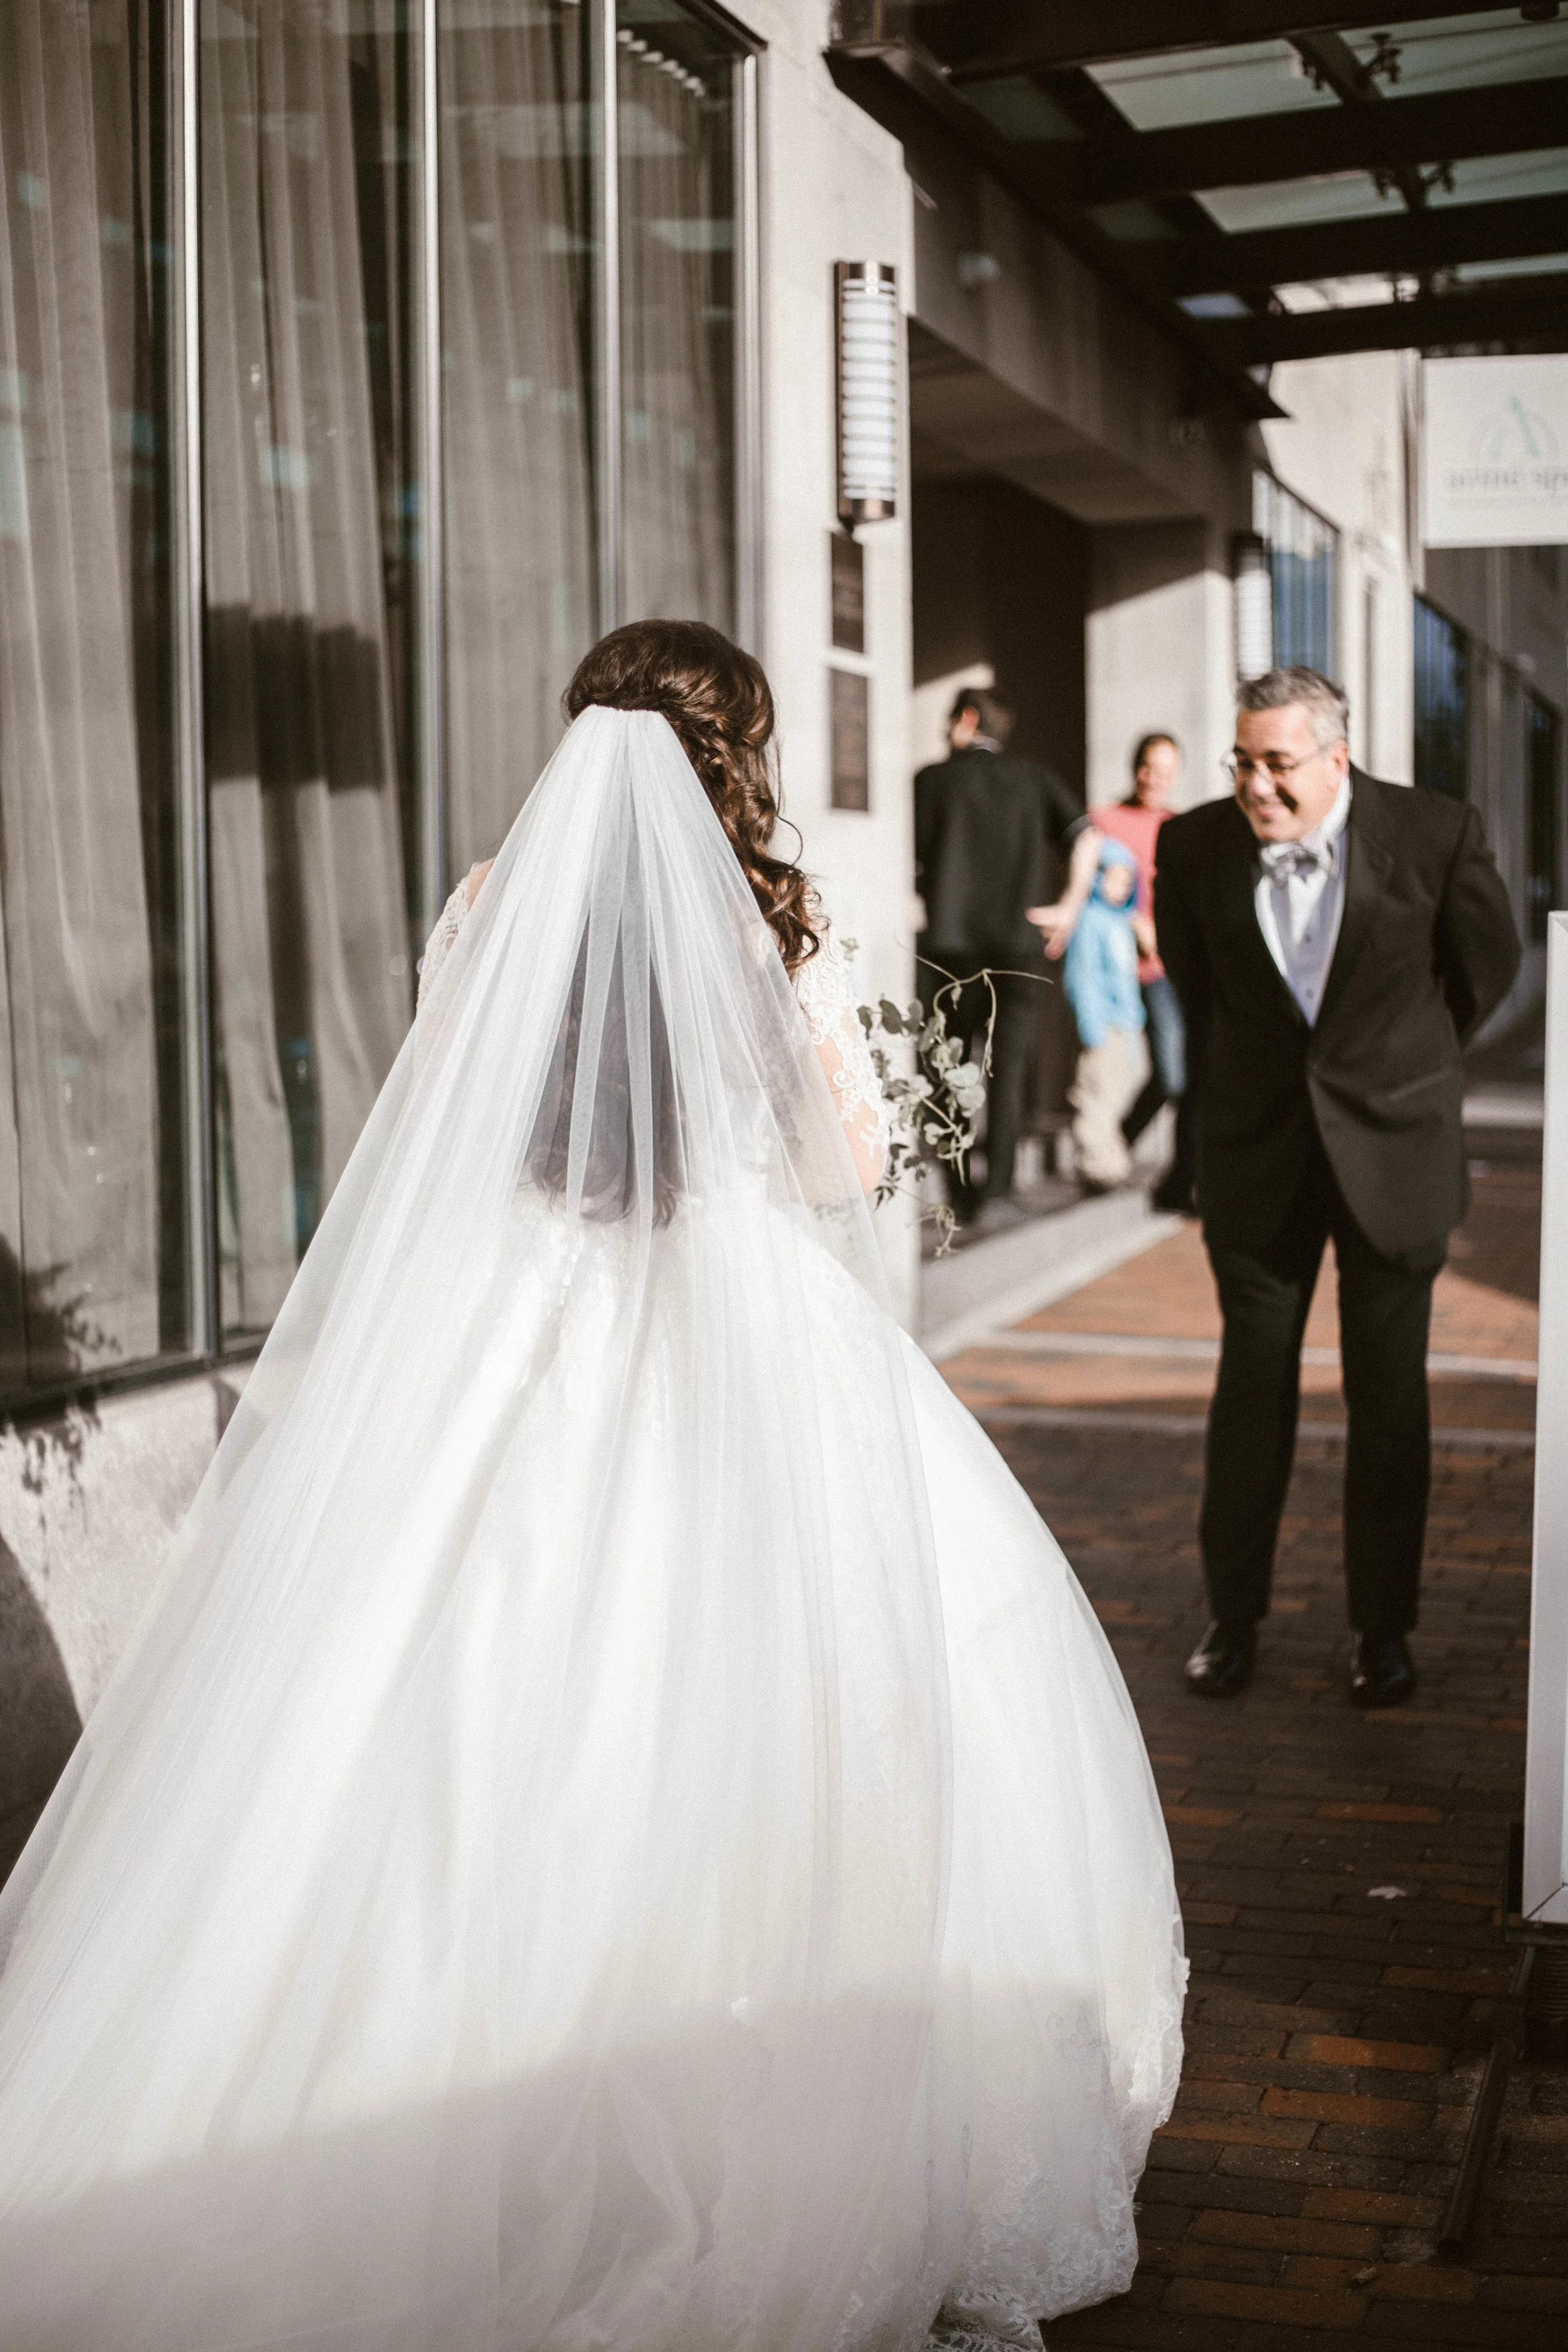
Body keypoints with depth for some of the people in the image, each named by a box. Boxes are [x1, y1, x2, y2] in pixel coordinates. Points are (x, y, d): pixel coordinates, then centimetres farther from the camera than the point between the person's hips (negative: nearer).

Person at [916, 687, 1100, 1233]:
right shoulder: (1033, 777, 9)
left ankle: (962, 1190, 11)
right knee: (1009, 1068, 1)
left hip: (950, 942, -1)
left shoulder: (933, 779, 3)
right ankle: (997, 1192, -8)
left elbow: (910, 864, -1)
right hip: (1018, 941, 1)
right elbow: (1085, 838, -2)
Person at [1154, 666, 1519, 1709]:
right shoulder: (1196, 846, -8)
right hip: (1259, 1153, 1)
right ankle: (1234, 1616, 20)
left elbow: (1488, 962, 5)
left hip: (1393, 1151, -1)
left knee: (1390, 1399, 6)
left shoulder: (1437, 834, -13)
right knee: (1252, 1389, 6)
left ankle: (1383, 1627, 19)